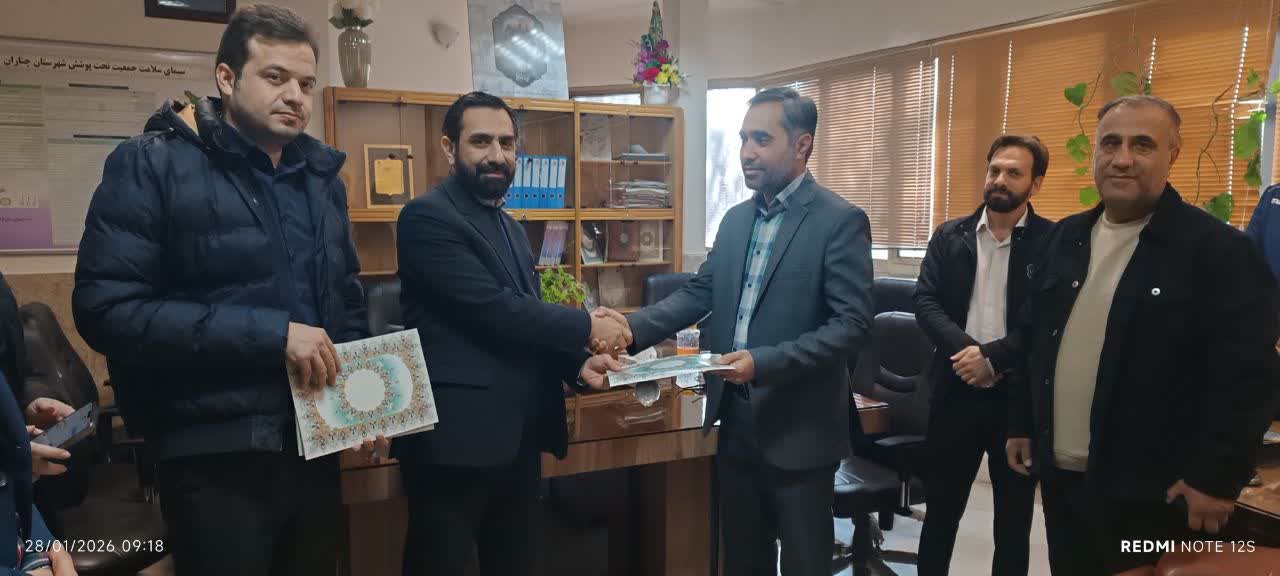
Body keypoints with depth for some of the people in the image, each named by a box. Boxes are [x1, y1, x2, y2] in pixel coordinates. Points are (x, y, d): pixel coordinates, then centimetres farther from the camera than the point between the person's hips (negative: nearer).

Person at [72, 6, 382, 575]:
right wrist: (269, 334, -22)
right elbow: (106, 307, -18)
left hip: (316, 448, 6)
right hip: (215, 458, -6)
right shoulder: (151, 164, -8)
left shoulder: (322, 176, 11)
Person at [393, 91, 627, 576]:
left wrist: (578, 361, -1)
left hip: (517, 435, 9)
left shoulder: (509, 226, 17)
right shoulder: (427, 217, -11)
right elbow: (494, 309, -20)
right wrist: (586, 328, -10)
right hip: (457, 435, -8)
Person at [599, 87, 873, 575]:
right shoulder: (736, 219, 10)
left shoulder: (840, 220, -11)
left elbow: (852, 323, -17)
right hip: (736, 421, 6)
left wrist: (764, 363, -26)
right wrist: (632, 328, -8)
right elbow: (699, 293, 7)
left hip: (797, 427, -6)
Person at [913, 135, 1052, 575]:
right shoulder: (949, 236, 6)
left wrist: (993, 356, -20)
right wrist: (966, 350, -18)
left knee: (1014, 521, 13)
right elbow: (925, 302, -2)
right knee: (940, 510, 14)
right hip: (956, 391, 2)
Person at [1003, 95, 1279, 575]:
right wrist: (1020, 424, 12)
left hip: (1152, 492, -5)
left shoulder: (1219, 250, -10)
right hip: (1060, 476, 6)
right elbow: (1030, 340, 13)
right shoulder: (1065, 239, 8)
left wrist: (1217, 478, -15)